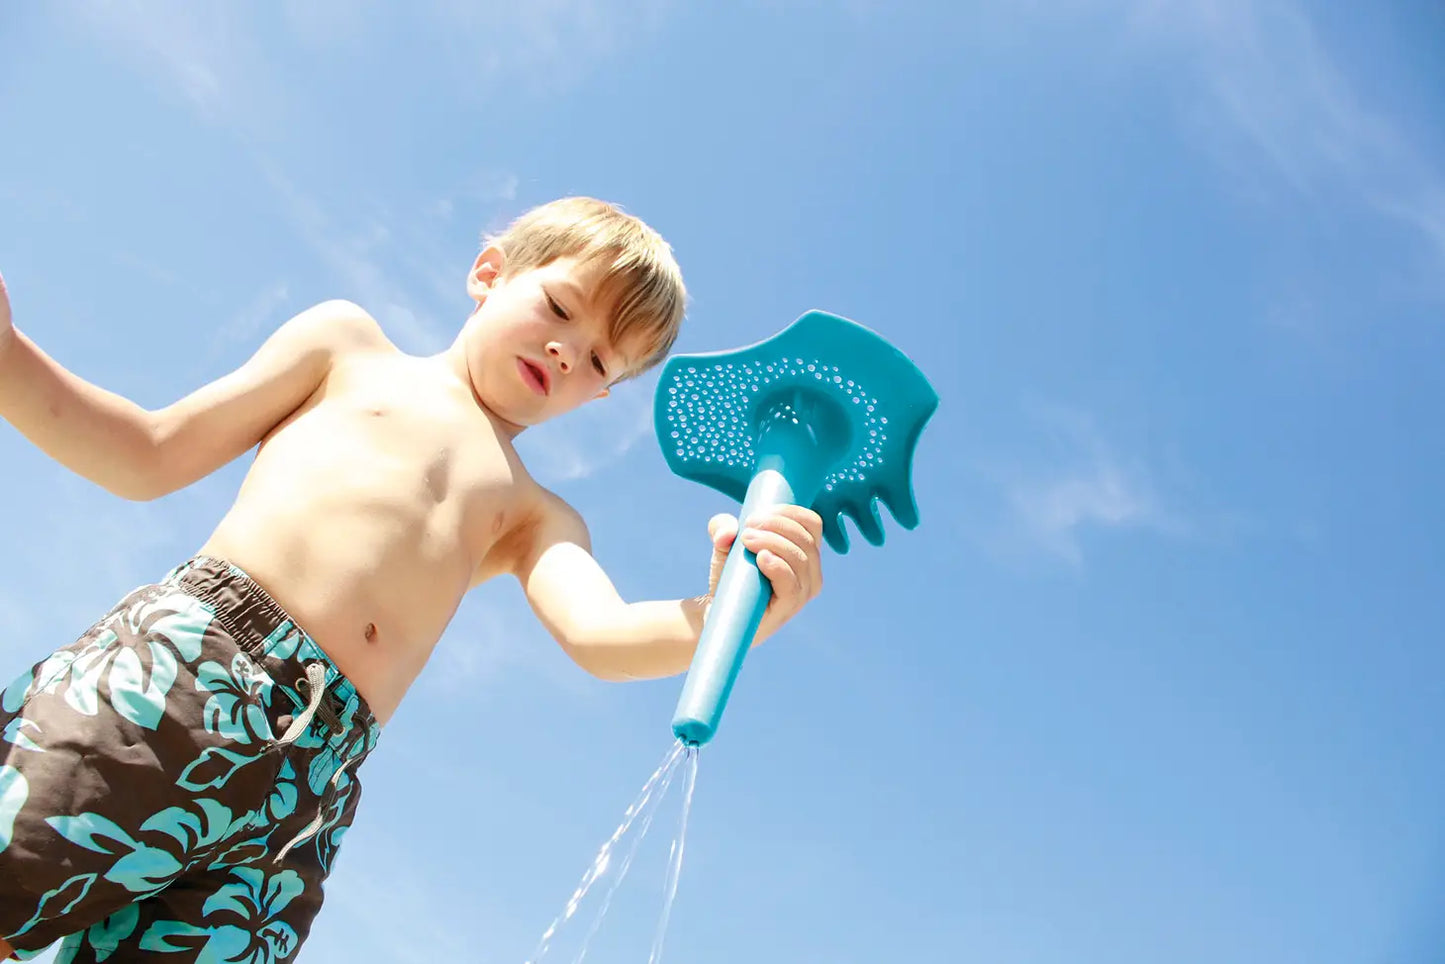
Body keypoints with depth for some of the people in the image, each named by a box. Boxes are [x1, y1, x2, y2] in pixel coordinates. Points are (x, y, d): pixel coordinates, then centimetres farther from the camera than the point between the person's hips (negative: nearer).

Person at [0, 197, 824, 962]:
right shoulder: (351, 344, 21)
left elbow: (600, 636, 2)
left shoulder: (537, 520, 24)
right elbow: (149, 458, 18)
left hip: (312, 773, 2)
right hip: (182, 660, -1)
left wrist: (723, 618, -19)